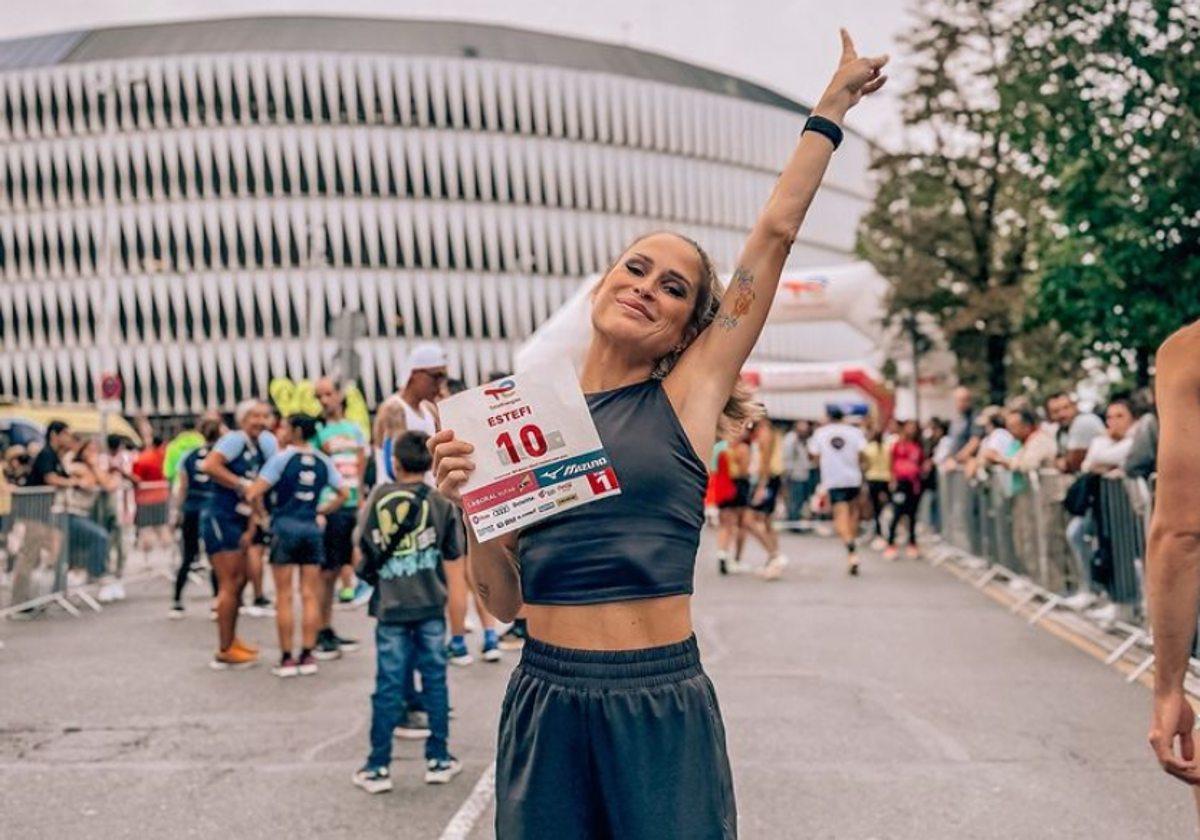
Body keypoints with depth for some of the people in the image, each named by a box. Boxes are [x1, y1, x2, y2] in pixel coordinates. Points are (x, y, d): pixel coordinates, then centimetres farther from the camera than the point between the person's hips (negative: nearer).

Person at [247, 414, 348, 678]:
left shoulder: (282, 458, -7)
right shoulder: (323, 461, 7)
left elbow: (255, 492, -11)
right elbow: (343, 493, 9)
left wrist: (248, 496, 9)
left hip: (285, 527, -4)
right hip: (312, 528, 4)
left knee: (284, 596, 2)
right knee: (310, 595, 7)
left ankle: (286, 659, 5)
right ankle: (307, 656, 8)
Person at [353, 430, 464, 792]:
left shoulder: (378, 498, -2)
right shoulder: (441, 502, -3)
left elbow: (363, 548, 3)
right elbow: (455, 555, 1)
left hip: (390, 607, 0)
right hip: (430, 605, 0)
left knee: (388, 685, 4)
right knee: (434, 679, 9)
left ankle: (378, 768, 8)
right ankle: (438, 759, 16)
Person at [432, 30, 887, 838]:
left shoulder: (689, 392, 0)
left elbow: (775, 233, 0)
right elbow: (504, 597, 6)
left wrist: (833, 106, 8)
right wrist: (470, 499, -10)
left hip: (662, 707, -2)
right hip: (544, 704, 2)